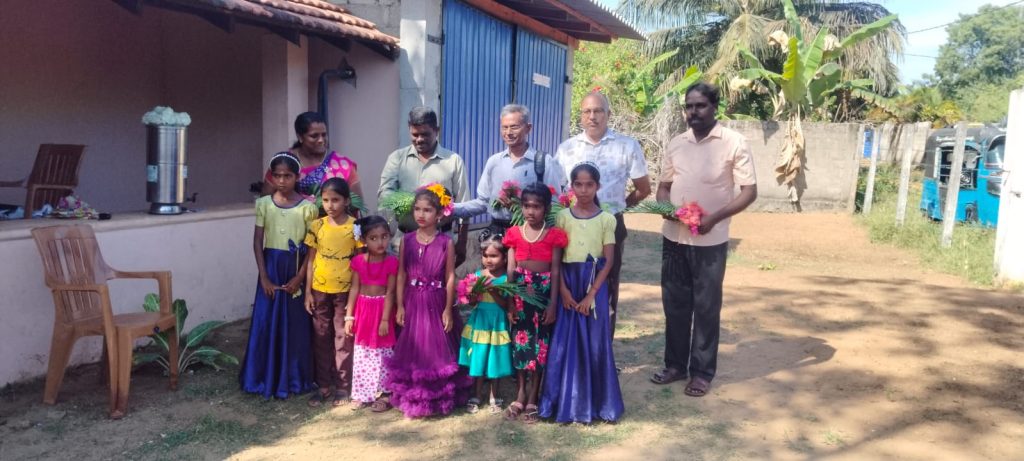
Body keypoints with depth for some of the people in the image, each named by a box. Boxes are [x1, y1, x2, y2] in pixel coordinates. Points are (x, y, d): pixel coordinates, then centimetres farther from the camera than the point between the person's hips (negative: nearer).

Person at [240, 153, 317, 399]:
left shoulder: (307, 207, -5)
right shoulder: (264, 204, 1)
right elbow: (257, 242, 0)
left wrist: (300, 277, -11)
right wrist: (264, 277, -7)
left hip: (295, 271, -1)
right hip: (270, 269, 2)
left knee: (294, 325, 5)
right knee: (266, 324, 4)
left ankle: (292, 379, 17)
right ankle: (265, 378, 17)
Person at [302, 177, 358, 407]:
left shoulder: (355, 227, -8)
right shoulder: (316, 226, -1)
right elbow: (311, 260, 4)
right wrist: (308, 292, 2)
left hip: (345, 291, -3)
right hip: (320, 290, 3)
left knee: (344, 339, 6)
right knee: (321, 338, 11)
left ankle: (343, 386, 18)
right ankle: (324, 384, 24)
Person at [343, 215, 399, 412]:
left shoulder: (391, 262, -11)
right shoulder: (358, 261, -3)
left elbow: (390, 292, -11)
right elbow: (354, 289, 0)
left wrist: (385, 319, -13)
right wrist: (349, 316, -1)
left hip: (382, 310, -3)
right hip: (363, 310, 3)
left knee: (382, 354, 4)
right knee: (362, 354, 12)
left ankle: (384, 393, 15)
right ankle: (362, 393, 23)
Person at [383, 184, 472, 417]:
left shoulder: (446, 242, -5)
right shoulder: (407, 240, 1)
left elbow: (450, 277, -5)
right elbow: (401, 275, 3)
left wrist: (448, 310, -7)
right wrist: (400, 306, -1)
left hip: (436, 303, -2)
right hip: (412, 303, 2)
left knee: (437, 349, 6)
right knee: (413, 350, 8)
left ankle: (439, 399, 20)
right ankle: (410, 398, 21)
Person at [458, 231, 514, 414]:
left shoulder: (505, 278, -8)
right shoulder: (477, 275, 1)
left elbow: (506, 305, -12)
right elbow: (471, 302, 4)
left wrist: (493, 292, -24)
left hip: (497, 324, -2)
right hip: (479, 323, 2)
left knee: (494, 361, 8)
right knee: (479, 360, 9)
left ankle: (493, 397, 24)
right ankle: (477, 396, 24)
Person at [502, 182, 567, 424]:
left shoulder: (554, 235, -4)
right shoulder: (514, 233, 1)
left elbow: (555, 271, -4)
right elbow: (510, 269, 3)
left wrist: (553, 303, -8)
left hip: (543, 292, -2)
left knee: (540, 343, 4)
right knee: (520, 340, 8)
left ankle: (532, 398, 15)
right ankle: (521, 393, 22)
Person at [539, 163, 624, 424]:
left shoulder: (606, 219, -1)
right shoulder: (563, 217, 2)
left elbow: (608, 262, -3)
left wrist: (591, 295, -11)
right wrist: (564, 291, -10)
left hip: (594, 287, -1)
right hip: (567, 284, 1)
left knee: (595, 344, 3)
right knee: (565, 343, 2)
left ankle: (595, 403, 16)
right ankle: (566, 403, 13)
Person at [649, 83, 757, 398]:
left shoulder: (734, 143, -7)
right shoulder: (675, 144, 7)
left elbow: (750, 191, -8)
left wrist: (715, 217, -19)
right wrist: (665, 206, -8)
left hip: (710, 241, -4)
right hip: (674, 236, 5)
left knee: (706, 307, 5)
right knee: (675, 304, 12)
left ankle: (702, 372, 18)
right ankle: (675, 364, 27)